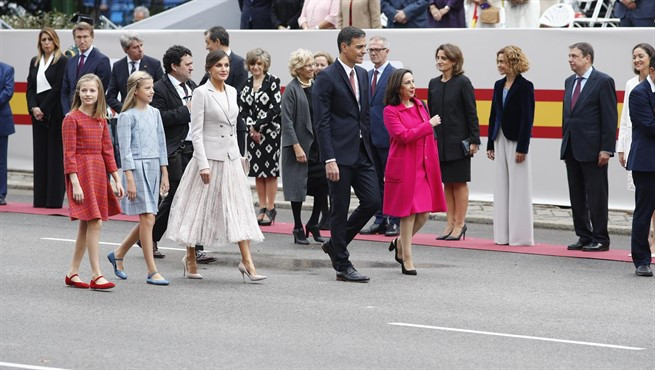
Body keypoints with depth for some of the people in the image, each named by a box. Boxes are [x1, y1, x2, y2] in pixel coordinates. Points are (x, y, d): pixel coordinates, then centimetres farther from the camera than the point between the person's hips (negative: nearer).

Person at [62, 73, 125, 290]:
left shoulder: (101, 120, 12)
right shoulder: (72, 118, -7)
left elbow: (107, 151, 14)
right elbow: (69, 154, -11)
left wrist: (117, 180, 10)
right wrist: (75, 183, -18)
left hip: (99, 171, 7)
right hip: (81, 172, -7)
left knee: (86, 224, 9)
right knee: (94, 223, -12)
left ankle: (73, 273, 18)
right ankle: (96, 275, -10)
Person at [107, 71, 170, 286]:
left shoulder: (155, 113, 12)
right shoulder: (127, 116, -6)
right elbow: (125, 150, -9)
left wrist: (164, 174, 11)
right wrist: (129, 179, -14)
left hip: (154, 168, 7)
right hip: (136, 168, -7)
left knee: (147, 220, 7)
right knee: (147, 218, -9)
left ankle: (118, 254, 26)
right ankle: (152, 272, -5)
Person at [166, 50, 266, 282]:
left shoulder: (232, 92, 9)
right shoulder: (202, 93, -9)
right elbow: (196, 132, -12)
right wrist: (203, 164, -18)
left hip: (231, 158, 6)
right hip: (209, 157, -6)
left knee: (240, 208, -2)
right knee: (199, 209, 5)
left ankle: (247, 261, -4)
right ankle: (190, 258, 20)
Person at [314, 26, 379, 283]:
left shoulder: (362, 74, 13)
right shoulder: (327, 77, -9)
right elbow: (321, 122, -13)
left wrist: (368, 147, 14)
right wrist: (329, 159, -18)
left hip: (362, 152, 7)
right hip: (340, 154, -7)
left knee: (372, 201, 2)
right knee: (340, 209, 1)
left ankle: (335, 244, 20)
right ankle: (343, 266, 8)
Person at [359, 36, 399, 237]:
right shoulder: (368, 75, 15)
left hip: (387, 137, -7)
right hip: (371, 136, 7)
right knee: (376, 181, 11)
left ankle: (395, 221, 5)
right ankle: (380, 220, 16)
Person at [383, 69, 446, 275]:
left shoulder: (419, 105, 13)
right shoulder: (391, 111, -7)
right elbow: (403, 136, -19)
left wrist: (433, 161, 16)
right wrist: (429, 124, -15)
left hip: (424, 166, 6)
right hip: (404, 167, -6)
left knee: (424, 213, 4)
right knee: (409, 213, -3)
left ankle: (400, 243, 28)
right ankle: (407, 259, 7)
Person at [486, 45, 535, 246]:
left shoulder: (525, 86, -9)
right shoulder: (499, 85, 11)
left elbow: (527, 118, -12)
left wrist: (522, 148, -17)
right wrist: (490, 144, 11)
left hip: (516, 140, -7)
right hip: (500, 139, 7)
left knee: (518, 188, -2)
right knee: (501, 187, 8)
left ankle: (520, 235, 3)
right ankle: (503, 234, 13)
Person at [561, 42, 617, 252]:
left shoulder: (603, 82, -8)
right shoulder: (570, 82, 14)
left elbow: (610, 117, -11)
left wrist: (606, 149, -16)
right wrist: (565, 143, 13)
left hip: (592, 148, -7)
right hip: (572, 148, 7)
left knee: (596, 195, -2)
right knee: (577, 196, 10)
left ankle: (600, 239, 4)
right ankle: (584, 236, 18)